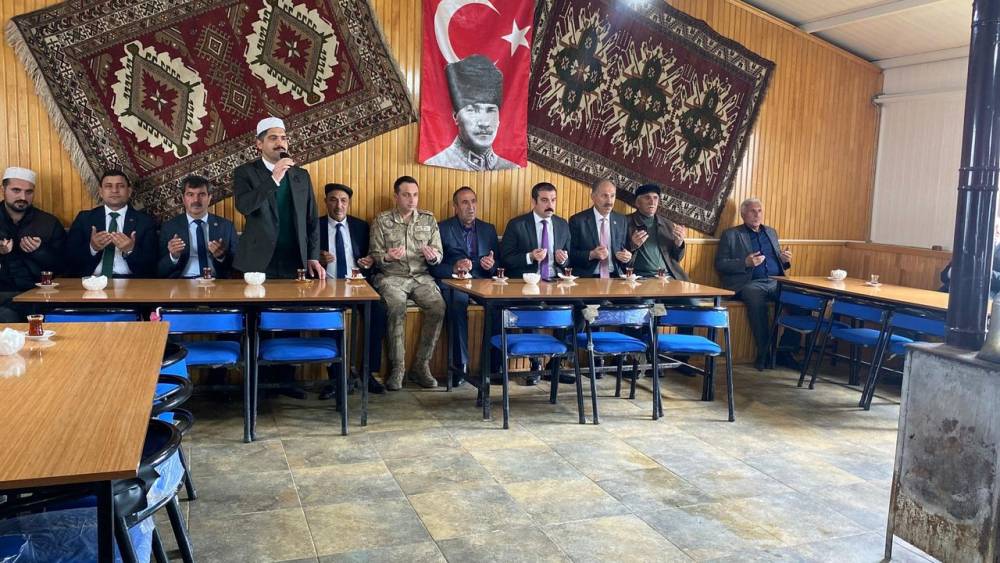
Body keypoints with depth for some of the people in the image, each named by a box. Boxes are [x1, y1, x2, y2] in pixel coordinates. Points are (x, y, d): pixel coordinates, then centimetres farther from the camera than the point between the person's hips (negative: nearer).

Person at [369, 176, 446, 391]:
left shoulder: (428, 219, 12)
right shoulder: (382, 220, 6)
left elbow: (439, 256, 11)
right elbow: (375, 257, 3)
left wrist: (433, 256, -14)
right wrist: (388, 257, -20)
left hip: (421, 277, 2)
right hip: (392, 277, -2)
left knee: (438, 306, -27)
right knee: (396, 307, -33)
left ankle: (420, 365, -15)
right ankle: (397, 368, -22)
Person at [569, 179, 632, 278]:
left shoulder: (620, 220, 11)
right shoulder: (577, 220, -1)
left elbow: (623, 247, 18)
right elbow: (570, 254, -2)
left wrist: (627, 257, -4)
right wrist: (591, 255, -17)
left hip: (614, 277, 4)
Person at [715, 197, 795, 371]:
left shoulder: (771, 232, 25)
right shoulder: (730, 234, 9)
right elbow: (720, 264, 1)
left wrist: (785, 260, 5)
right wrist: (745, 263, -13)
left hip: (776, 282, 5)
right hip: (749, 283, -4)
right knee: (756, 298, -37)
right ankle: (764, 352, -27)